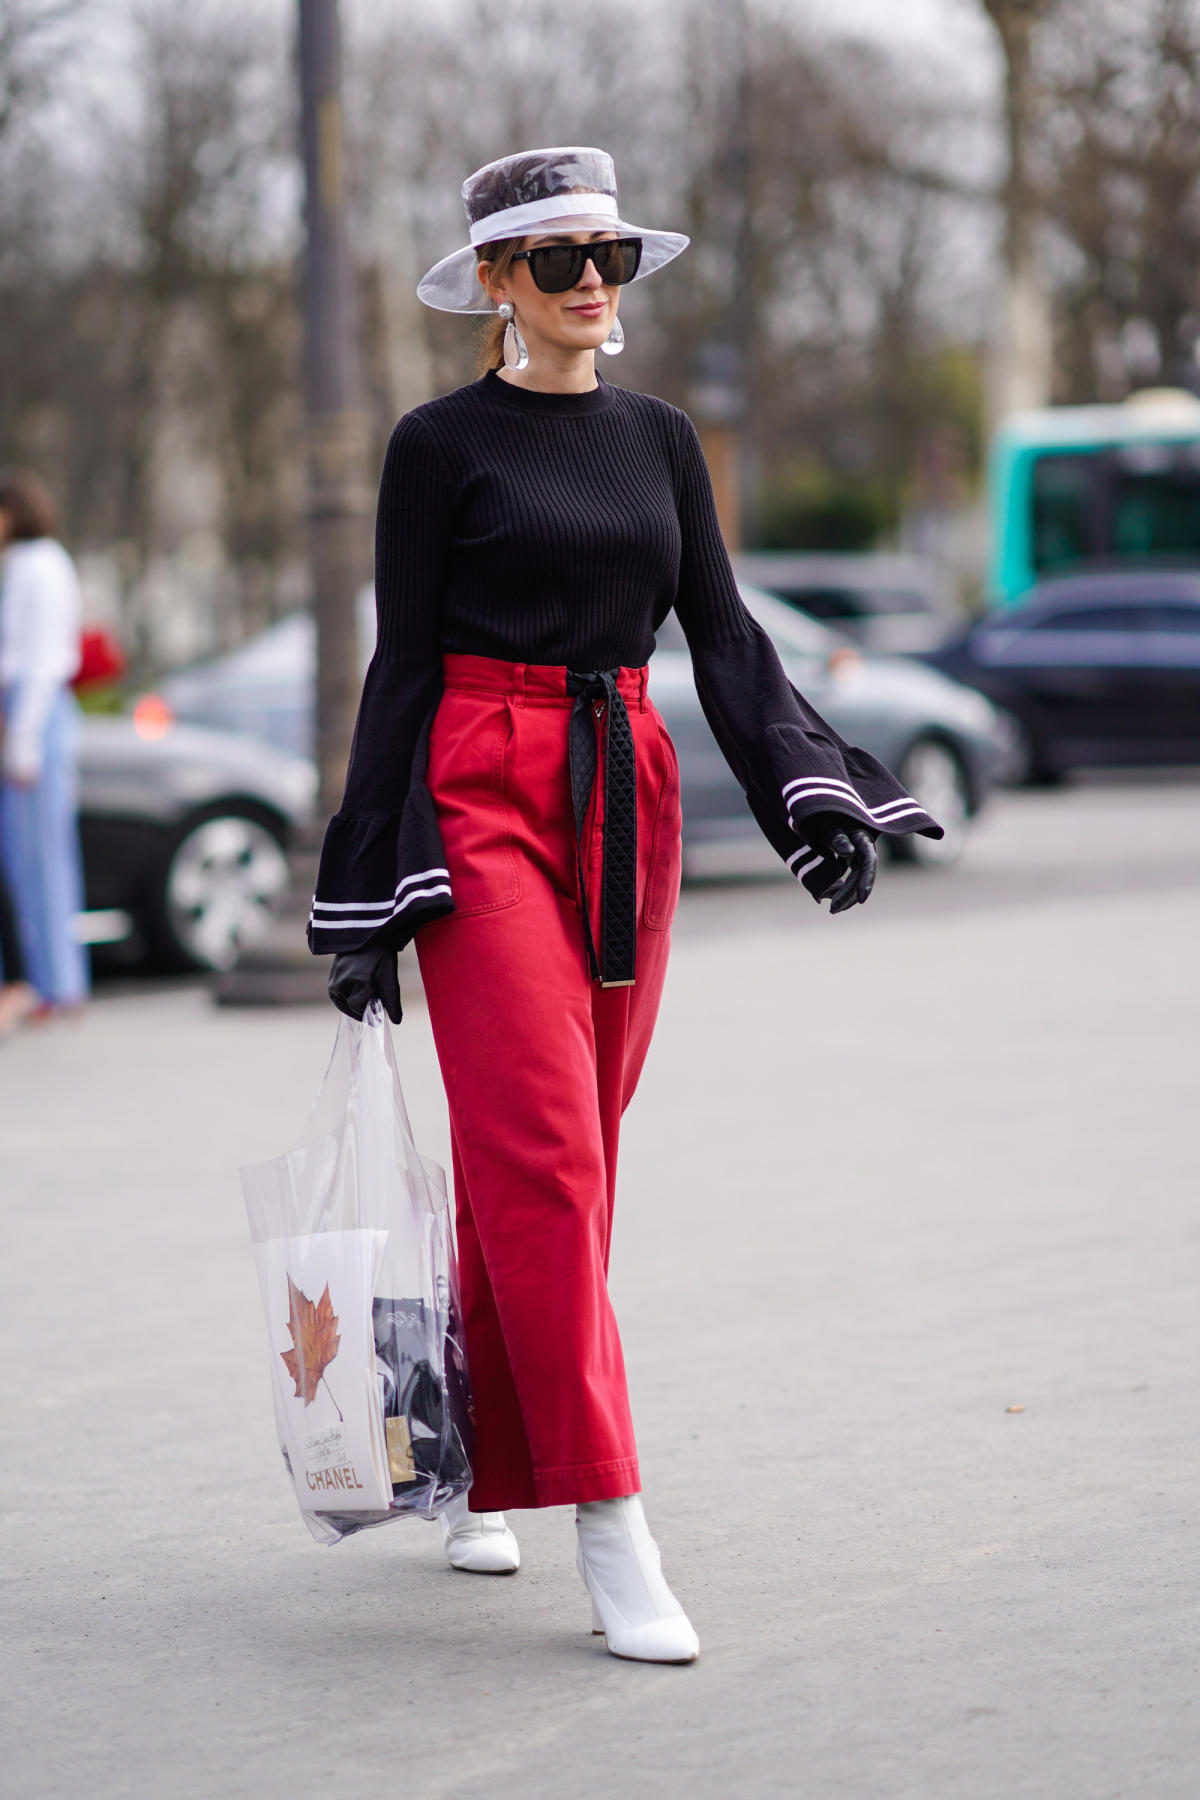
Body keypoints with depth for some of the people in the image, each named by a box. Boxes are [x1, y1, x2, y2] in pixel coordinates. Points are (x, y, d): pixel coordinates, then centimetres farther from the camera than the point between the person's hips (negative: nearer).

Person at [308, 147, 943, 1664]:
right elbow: (402, 666, -2)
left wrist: (813, 795, -5)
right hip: (481, 799, -5)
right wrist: (366, 900, -5)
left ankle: (482, 1477, 25)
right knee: (540, 1151, -12)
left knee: (550, 1157, 9)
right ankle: (610, 1533, -14)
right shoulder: (440, 442, -1)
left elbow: (722, 638, 10)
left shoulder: (658, 438, 12)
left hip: (625, 803, 5)